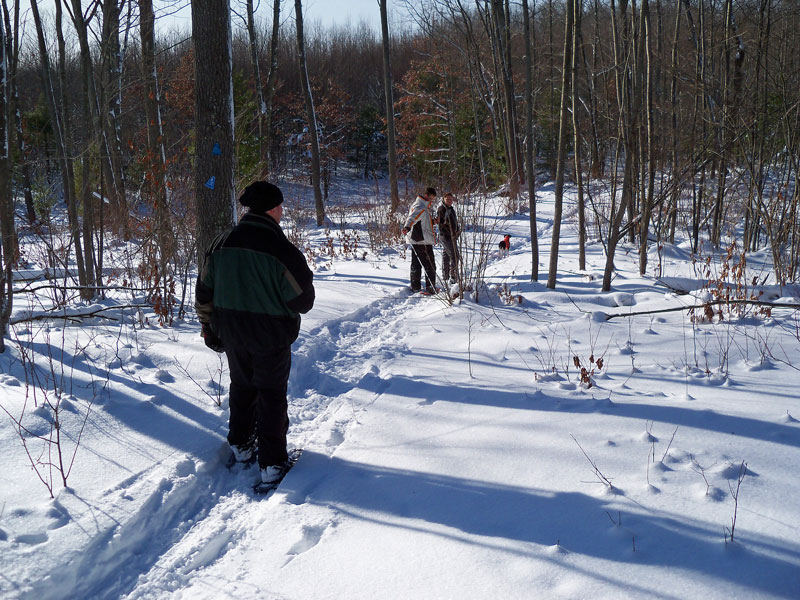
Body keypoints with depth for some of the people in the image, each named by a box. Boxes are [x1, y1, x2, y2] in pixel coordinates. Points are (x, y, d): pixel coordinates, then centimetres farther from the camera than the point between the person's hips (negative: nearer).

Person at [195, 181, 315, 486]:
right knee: (272, 394, 8)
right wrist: (305, 278, 4)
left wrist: (209, 327, 17)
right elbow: (303, 302, -16)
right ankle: (271, 463, 10)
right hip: (271, 335, -5)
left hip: (231, 333, 5)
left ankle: (241, 446, 36)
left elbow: (204, 294, 5)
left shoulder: (221, 243, -3)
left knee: (241, 387, 23)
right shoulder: (282, 249, -22)